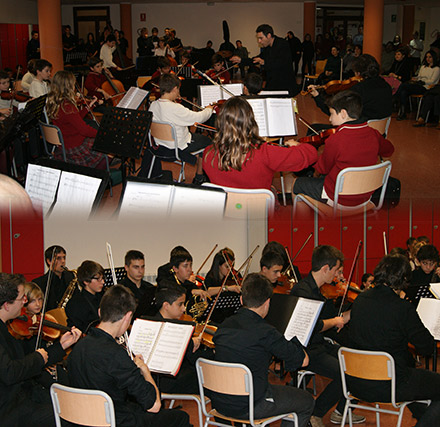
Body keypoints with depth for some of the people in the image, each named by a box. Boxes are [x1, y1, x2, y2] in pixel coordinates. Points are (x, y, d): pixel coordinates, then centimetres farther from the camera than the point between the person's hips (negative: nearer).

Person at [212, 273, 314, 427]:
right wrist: (293, 340, 9)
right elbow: (303, 360, -11)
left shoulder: (224, 325, 0)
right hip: (247, 408, -7)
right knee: (306, 401, 13)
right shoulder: (264, 332, -20)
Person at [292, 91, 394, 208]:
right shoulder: (373, 134, -9)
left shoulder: (334, 141, -25)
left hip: (338, 200, -6)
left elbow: (322, 169, -9)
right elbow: (388, 150, 13)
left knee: (298, 183, 14)